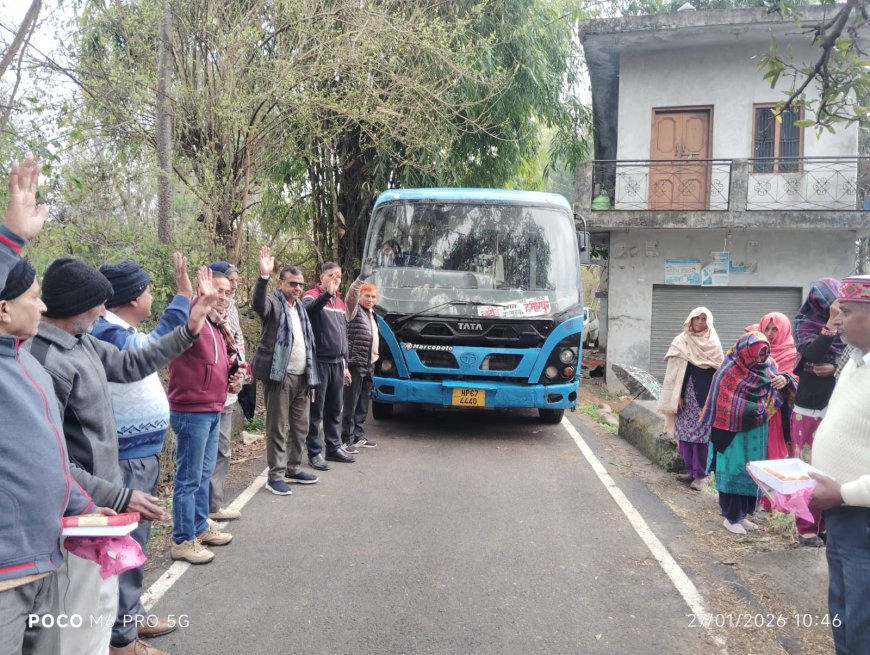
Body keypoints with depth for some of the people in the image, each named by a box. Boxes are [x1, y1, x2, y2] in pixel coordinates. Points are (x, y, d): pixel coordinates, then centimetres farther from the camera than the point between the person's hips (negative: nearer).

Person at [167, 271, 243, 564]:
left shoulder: (218, 329, 15)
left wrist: (234, 380, 9)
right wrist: (202, 297, -49)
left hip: (213, 410, 10)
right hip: (192, 411, -9)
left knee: (204, 474, 20)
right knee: (189, 478, -1)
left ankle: (201, 526, 33)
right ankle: (183, 540, 9)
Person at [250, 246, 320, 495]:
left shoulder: (300, 308, 18)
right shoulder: (274, 303, -4)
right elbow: (257, 303, -29)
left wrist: (311, 376, 18)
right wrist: (264, 276, -45)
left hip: (302, 377, 8)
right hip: (279, 375, -7)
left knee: (300, 427, 13)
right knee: (278, 428, -3)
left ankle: (293, 468, 25)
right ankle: (276, 475, 3)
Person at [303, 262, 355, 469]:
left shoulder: (340, 303, 17)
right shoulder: (312, 296, -5)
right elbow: (308, 310, -31)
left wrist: (345, 364, 20)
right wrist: (327, 294, -45)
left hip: (337, 363, 7)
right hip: (319, 362, -7)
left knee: (334, 410, 13)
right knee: (316, 410, -2)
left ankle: (334, 448, 23)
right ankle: (314, 453, 4)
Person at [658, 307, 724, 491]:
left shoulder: (713, 343, 4)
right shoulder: (681, 341, 4)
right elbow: (675, 371, 2)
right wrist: (677, 396, -5)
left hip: (706, 396, -1)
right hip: (686, 395, 1)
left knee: (702, 434, -2)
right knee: (685, 432, 4)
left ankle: (700, 474, 6)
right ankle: (690, 470, 16)